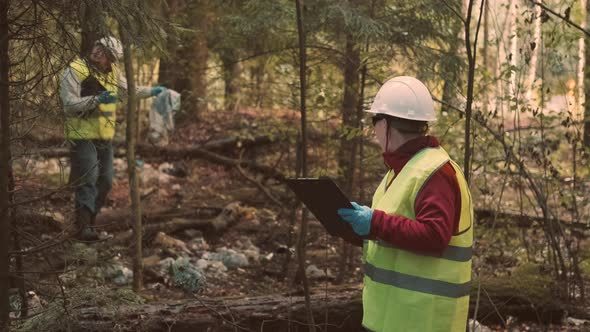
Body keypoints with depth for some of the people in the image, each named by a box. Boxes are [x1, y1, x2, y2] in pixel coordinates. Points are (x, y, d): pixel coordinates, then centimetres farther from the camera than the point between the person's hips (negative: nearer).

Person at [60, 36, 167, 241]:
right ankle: (83, 227, -15)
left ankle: (89, 219, 23)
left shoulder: (112, 71, 12)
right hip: (84, 137, -8)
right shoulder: (75, 71, -12)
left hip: (105, 137, 8)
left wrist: (152, 91, 21)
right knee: (87, 182, -14)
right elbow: (69, 104, -20)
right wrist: (97, 100, -30)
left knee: (105, 182, 10)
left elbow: (129, 90, 27)